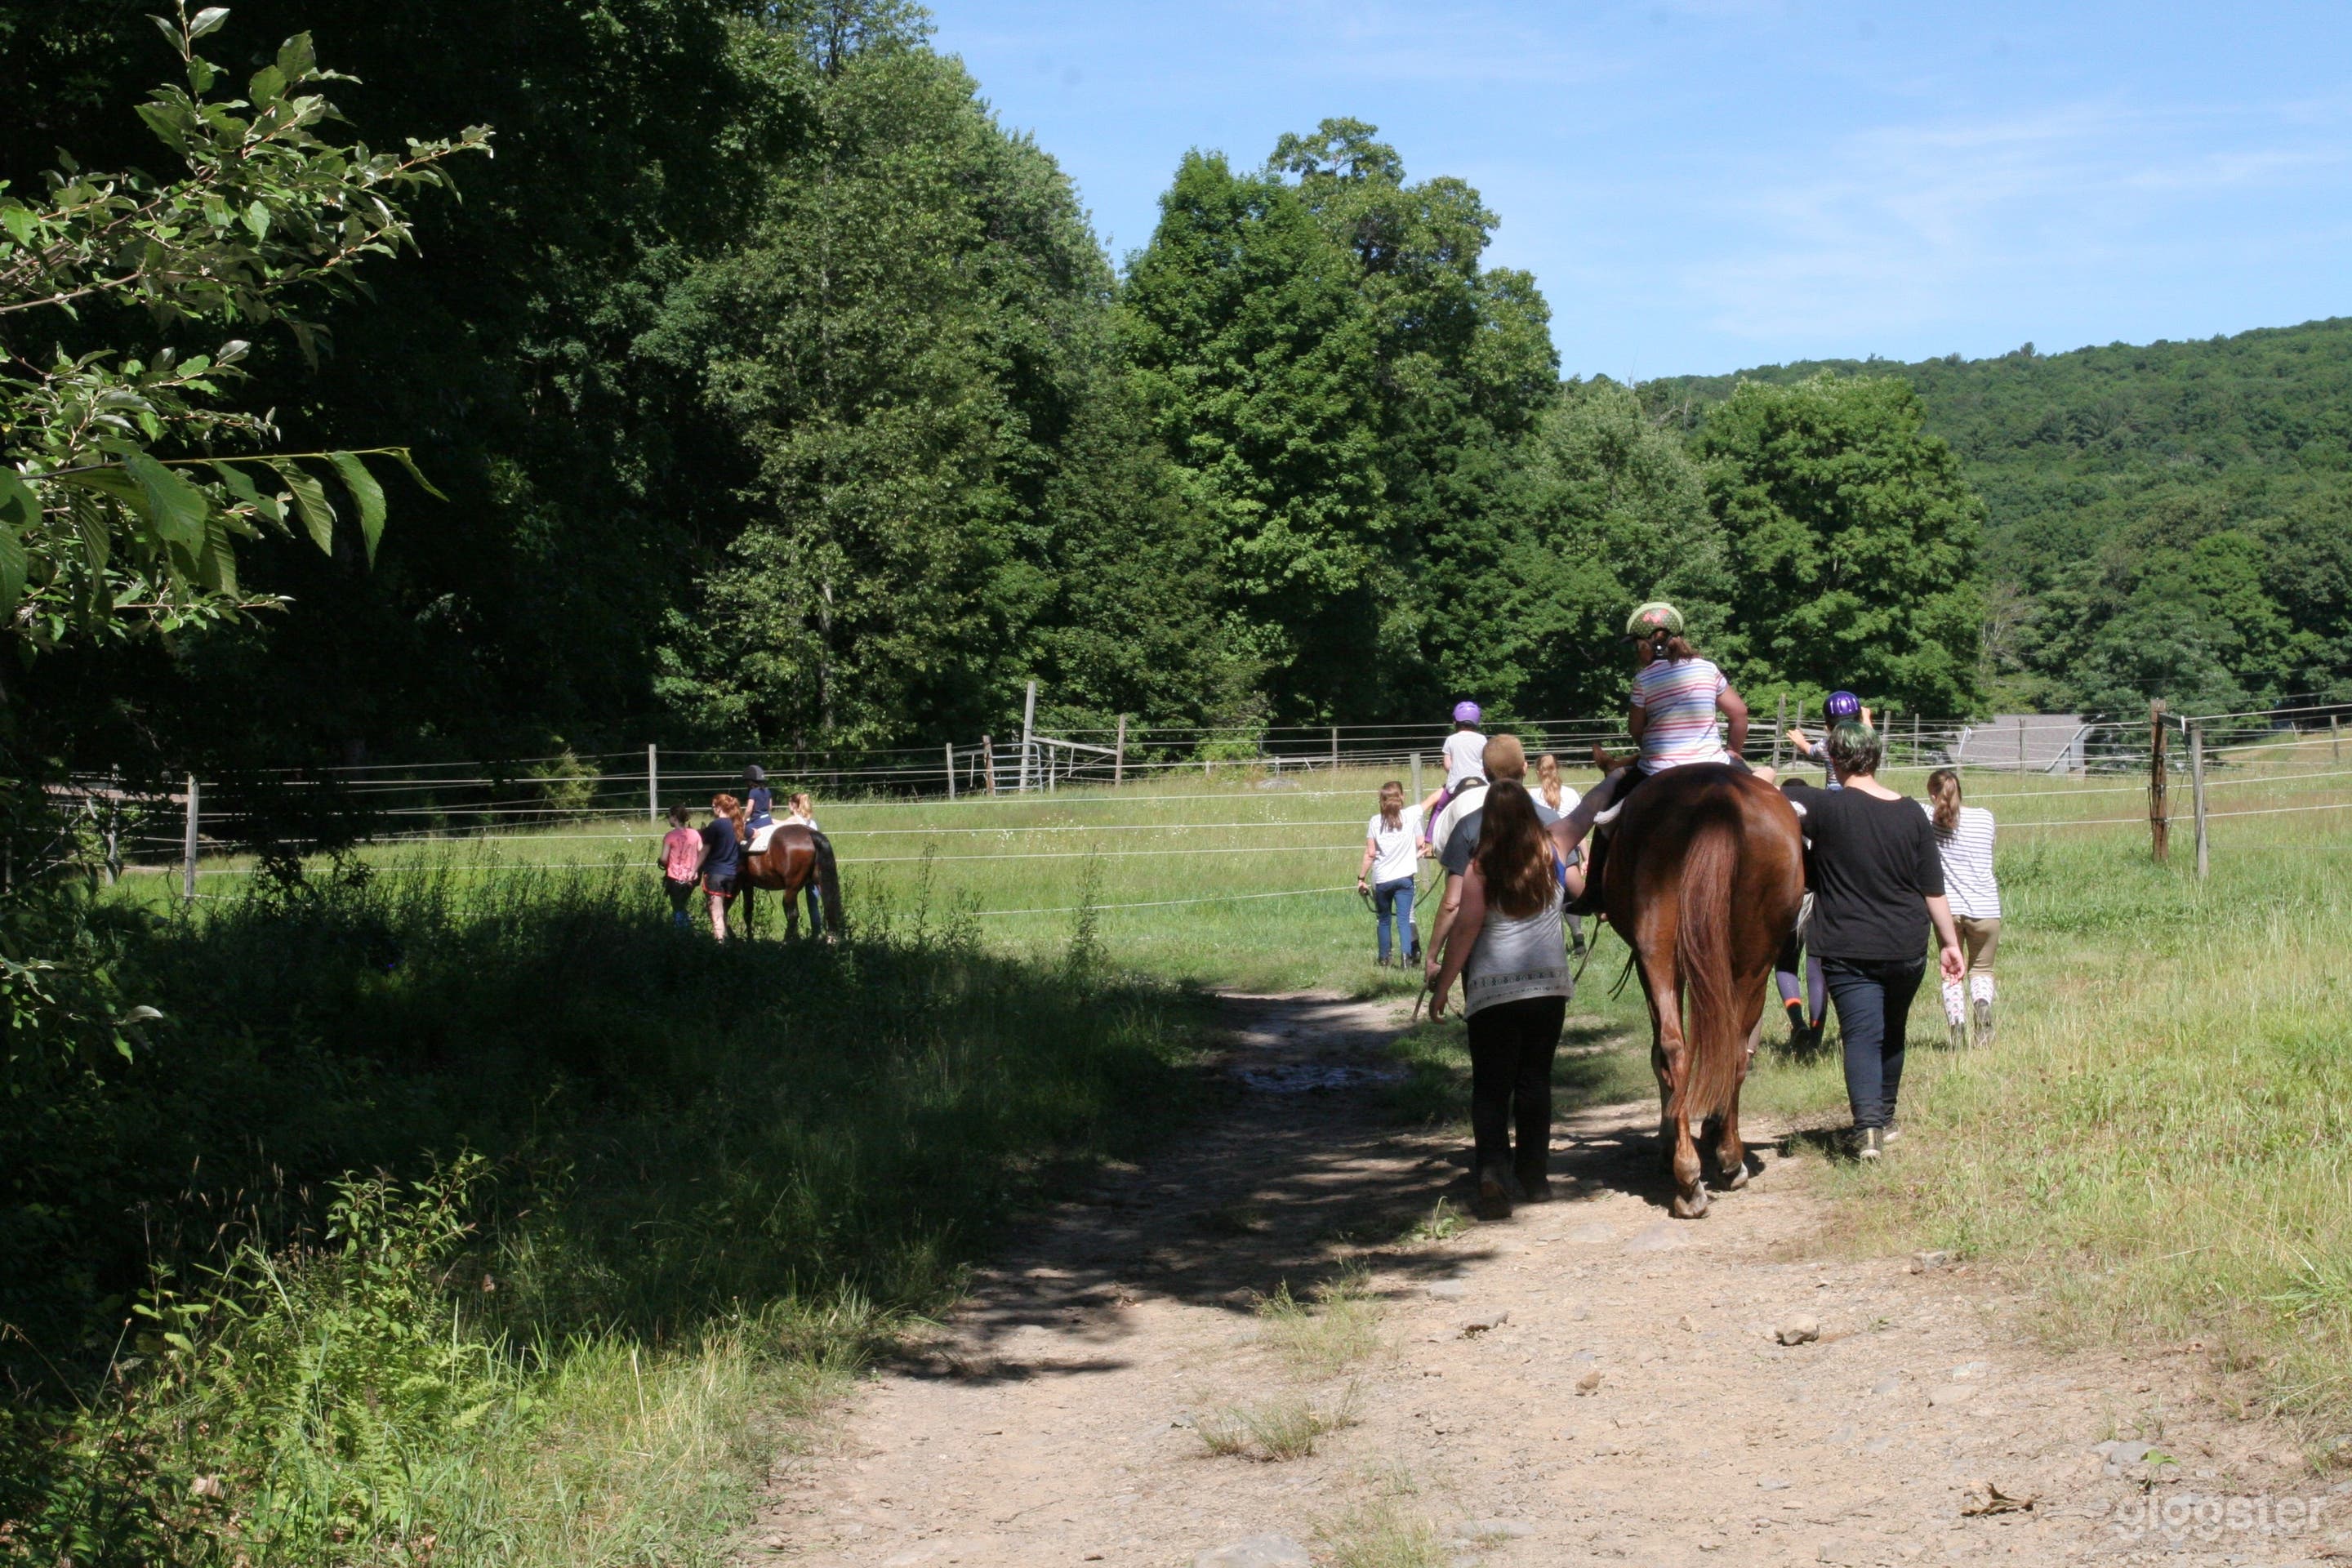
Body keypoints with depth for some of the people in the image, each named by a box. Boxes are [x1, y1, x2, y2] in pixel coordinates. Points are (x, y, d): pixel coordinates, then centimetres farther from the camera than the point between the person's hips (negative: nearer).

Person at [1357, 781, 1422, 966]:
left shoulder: (1375, 822, -1)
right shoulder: (1412, 816, -1)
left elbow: (1370, 854, -2)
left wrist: (1361, 878, 4)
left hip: (1380, 879, 1)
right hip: (1404, 877, -1)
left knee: (1383, 920, 15)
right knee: (1405, 919, -3)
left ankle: (1384, 958, 18)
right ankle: (1407, 952, -23)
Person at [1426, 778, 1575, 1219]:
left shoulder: (1480, 869, -9)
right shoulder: (1551, 857, 0)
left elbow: (1465, 928, -12)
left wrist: (1442, 987, -6)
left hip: (1493, 991, -3)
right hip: (1549, 985, 3)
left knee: (1490, 1087, 2)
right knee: (1535, 1081, 14)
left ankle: (1492, 1169, -19)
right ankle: (1534, 1174, 17)